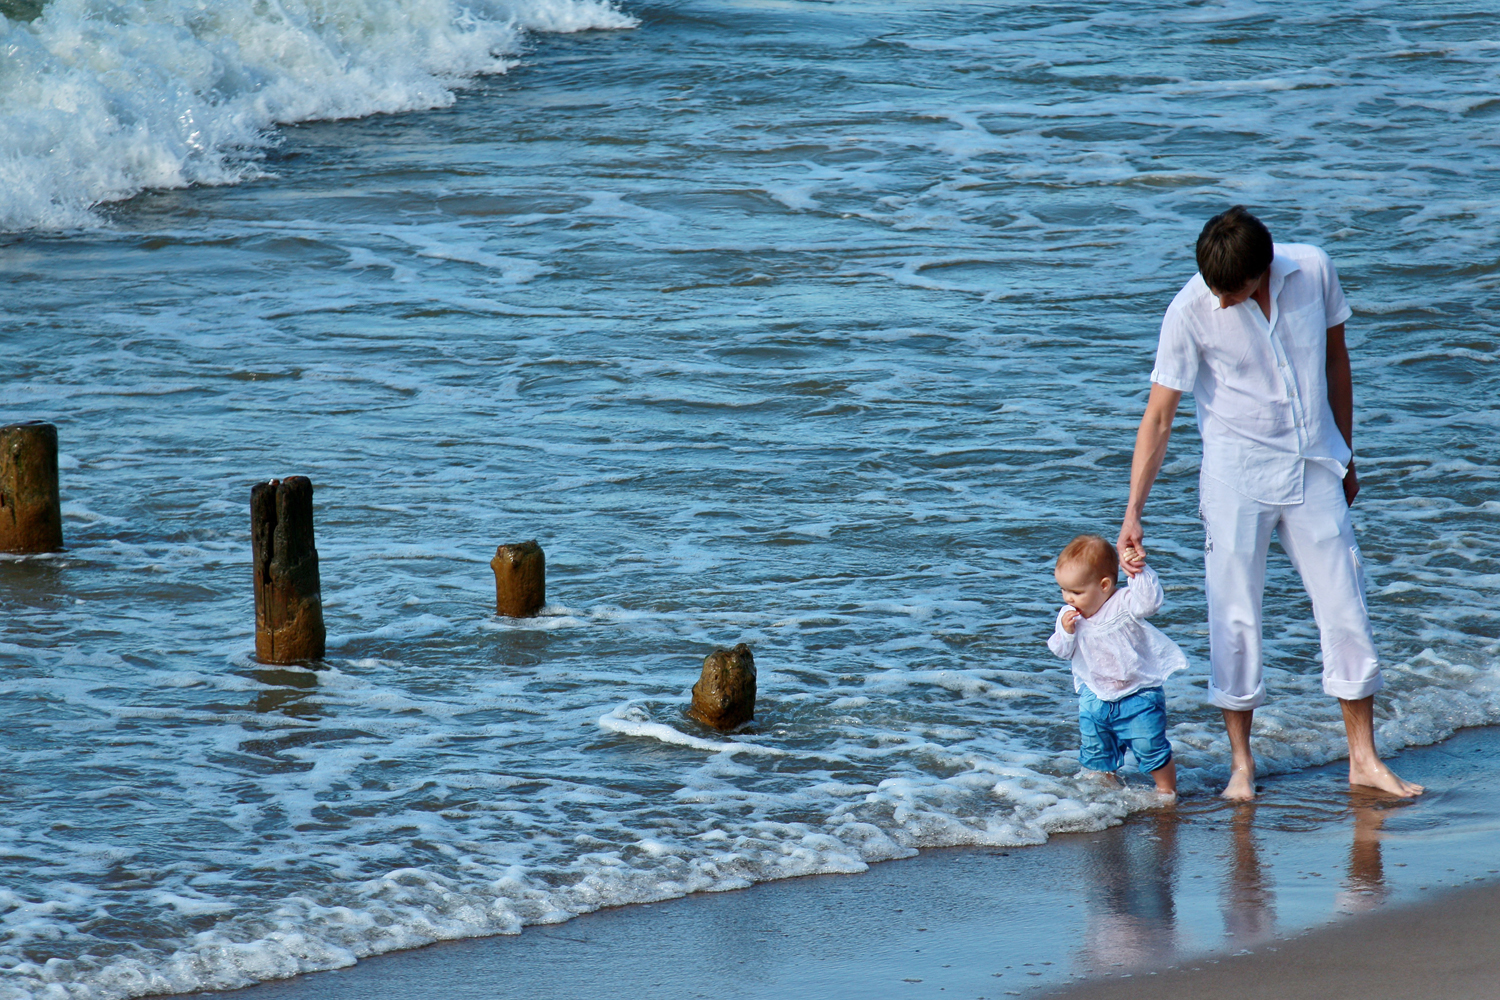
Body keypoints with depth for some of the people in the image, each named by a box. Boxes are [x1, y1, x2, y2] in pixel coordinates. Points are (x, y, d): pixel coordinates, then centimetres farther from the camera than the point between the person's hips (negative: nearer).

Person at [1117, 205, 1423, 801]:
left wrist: (1345, 457, 14)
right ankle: (1241, 762, 14)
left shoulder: (1313, 271, -9)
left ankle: (1363, 759, 13)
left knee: (1346, 611, 4)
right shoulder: (1190, 311, -16)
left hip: (1314, 473, 3)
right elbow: (1158, 417, -12)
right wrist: (1133, 515, -16)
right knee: (1234, 620, 0)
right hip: (1237, 478, -3)